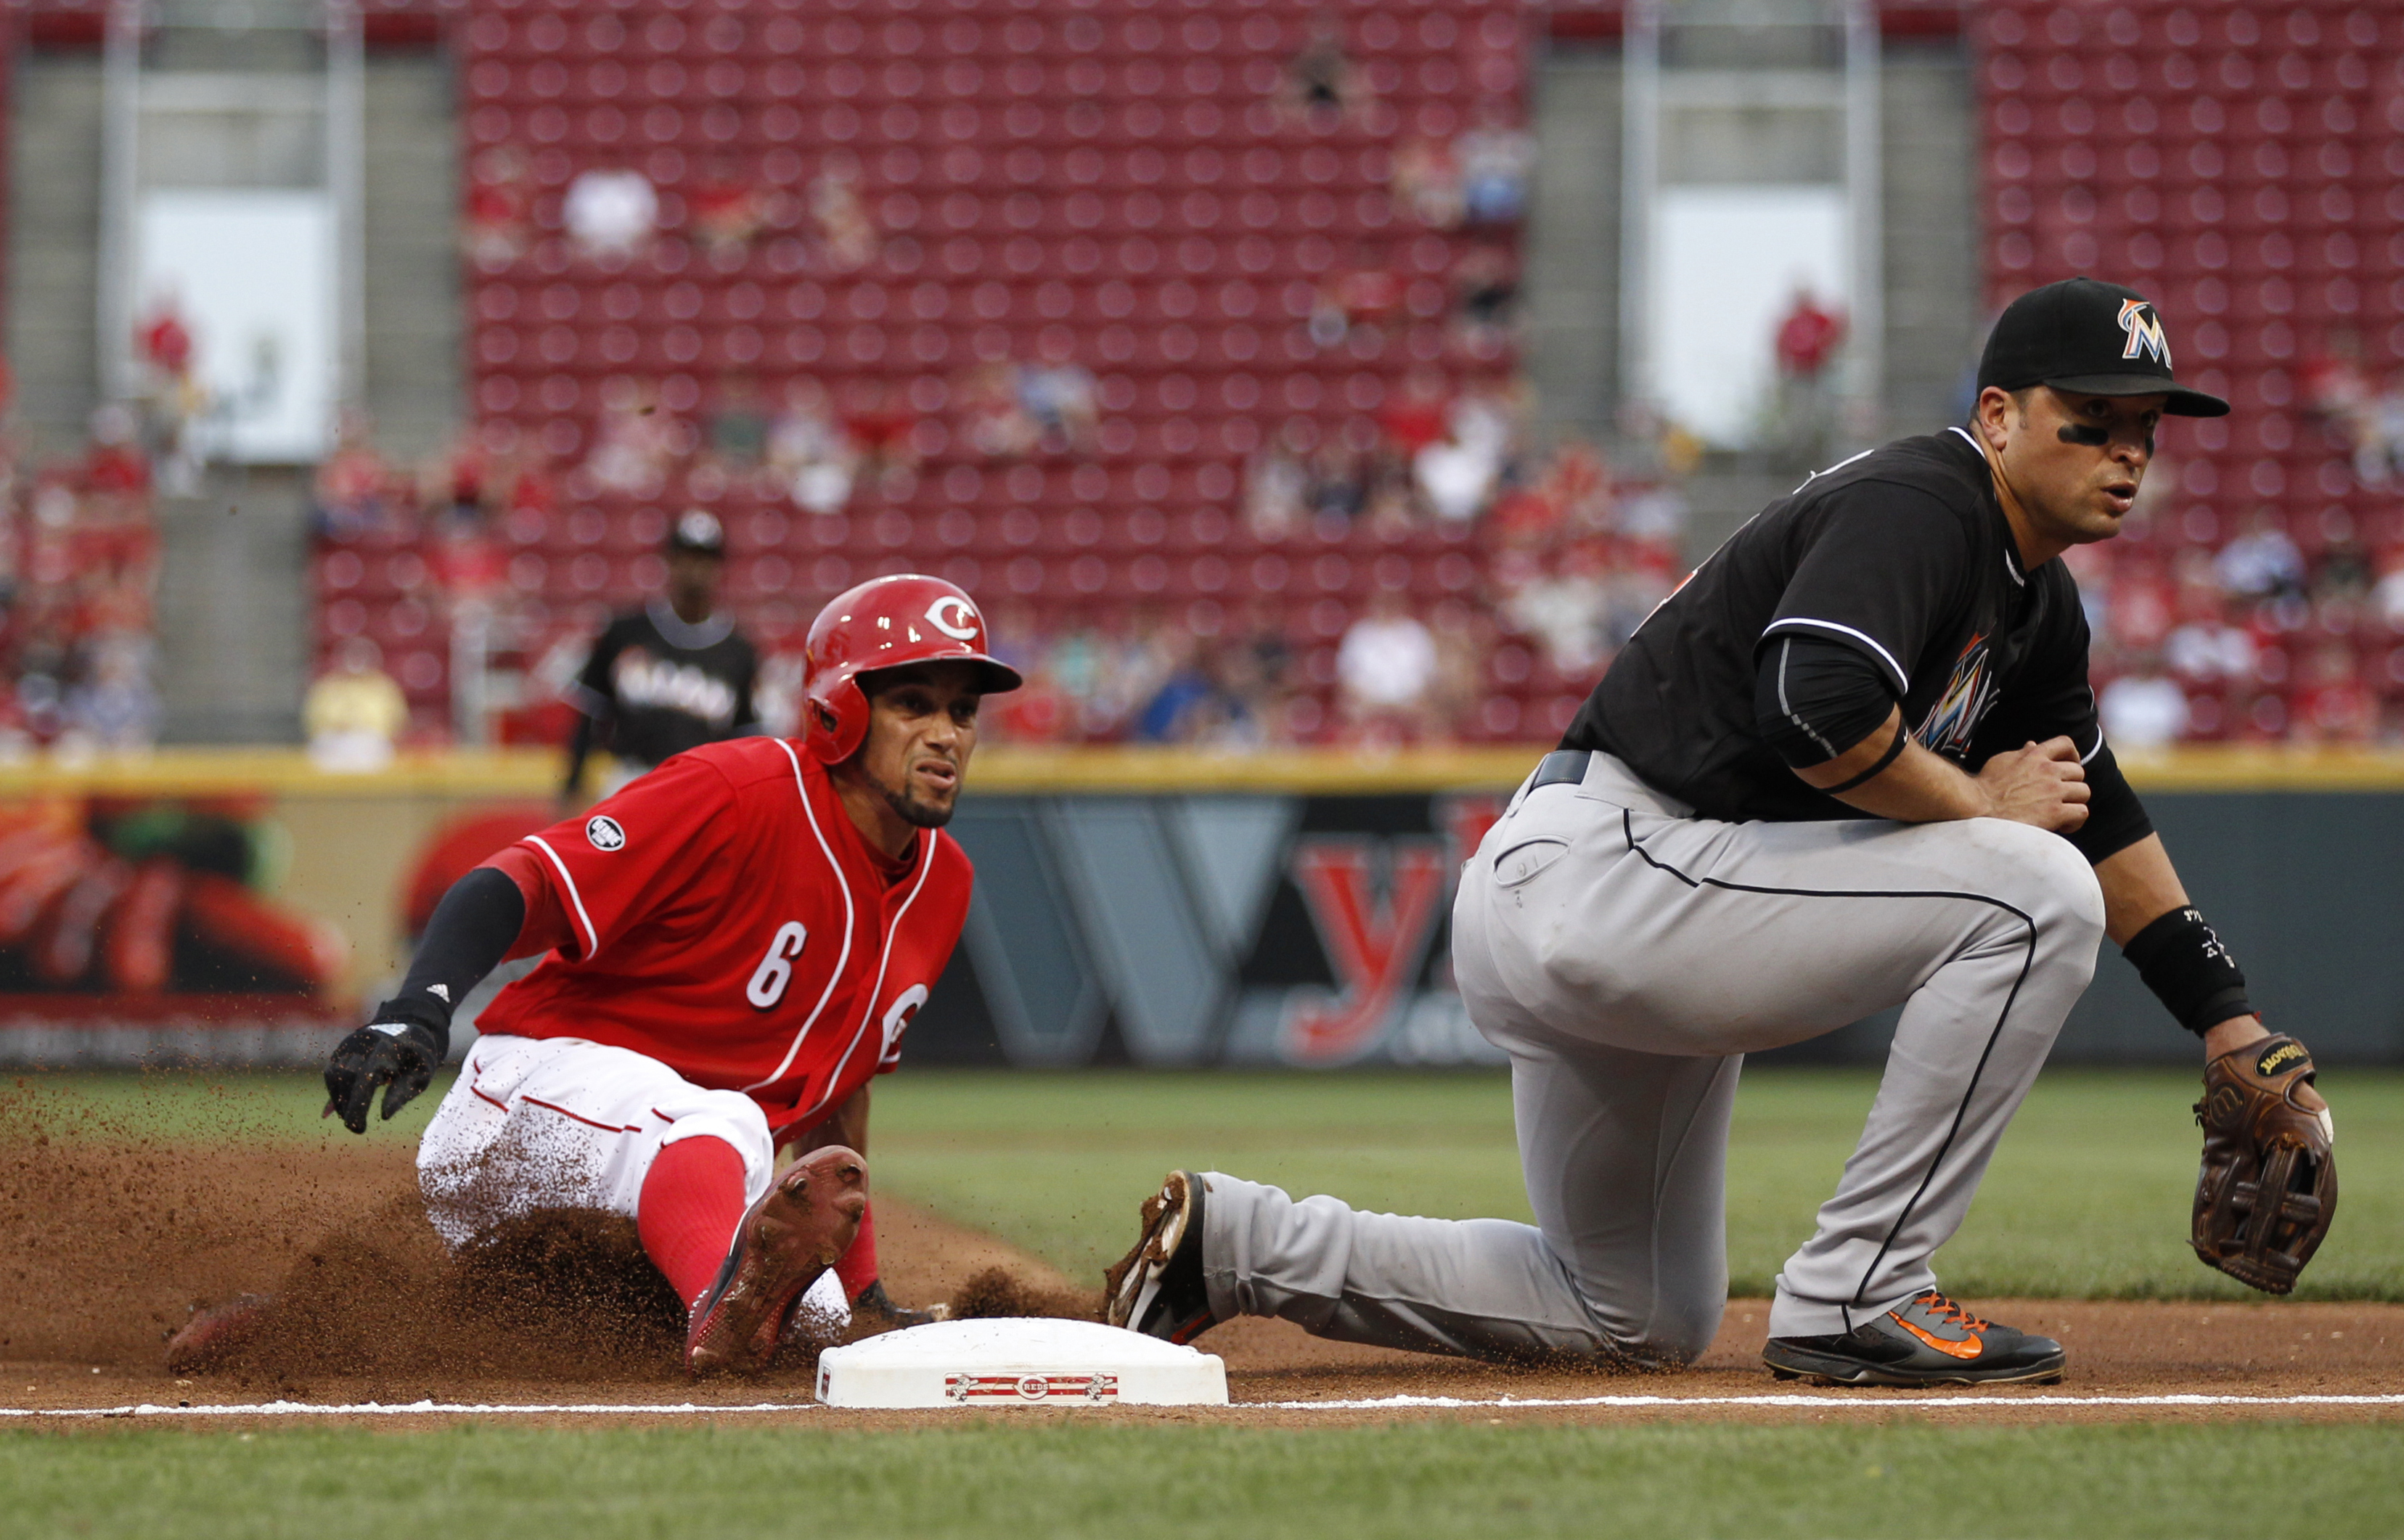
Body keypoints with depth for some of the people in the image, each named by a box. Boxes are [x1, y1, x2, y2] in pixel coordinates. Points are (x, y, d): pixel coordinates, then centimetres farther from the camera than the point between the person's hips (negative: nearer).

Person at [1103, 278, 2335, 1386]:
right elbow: (1818, 709, -31)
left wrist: (2234, 1029, 18)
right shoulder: (1916, 503, -14)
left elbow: (2101, 822, 24)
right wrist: (1978, 805, -15)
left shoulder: (2035, 608, 17)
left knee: (1642, 1324, 20)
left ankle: (1237, 1243, 17)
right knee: (2032, 889, -17)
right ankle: (1854, 1299, -13)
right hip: (1594, 872, -11)